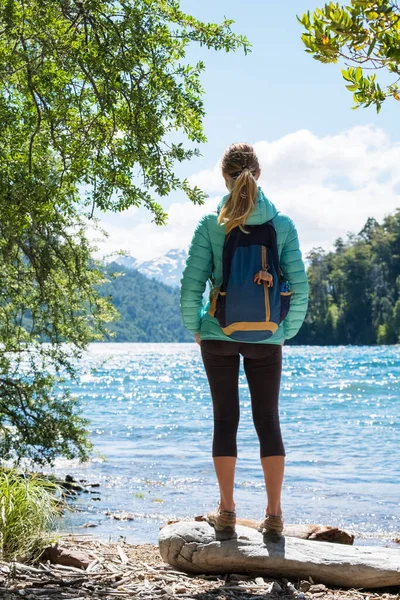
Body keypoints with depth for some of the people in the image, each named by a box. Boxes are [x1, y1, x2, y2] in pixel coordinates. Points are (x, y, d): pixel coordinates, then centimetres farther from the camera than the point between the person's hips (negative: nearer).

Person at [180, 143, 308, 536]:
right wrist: (287, 332, 9)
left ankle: (226, 512, 12)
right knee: (268, 420, 8)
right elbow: (299, 287, -4)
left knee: (225, 418, 8)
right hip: (266, 339, 1)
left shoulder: (211, 224, -6)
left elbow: (191, 285, -7)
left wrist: (194, 328, 7)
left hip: (219, 336, 0)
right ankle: (273, 515, 8)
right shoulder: (282, 224, -3)